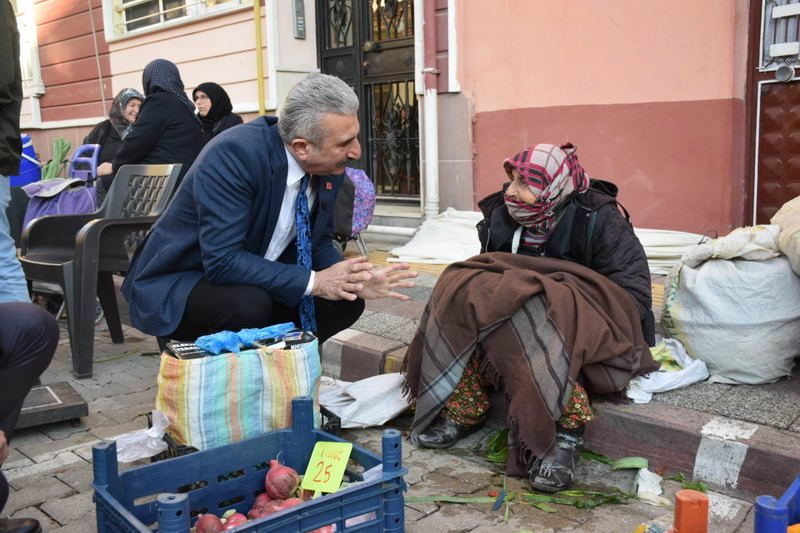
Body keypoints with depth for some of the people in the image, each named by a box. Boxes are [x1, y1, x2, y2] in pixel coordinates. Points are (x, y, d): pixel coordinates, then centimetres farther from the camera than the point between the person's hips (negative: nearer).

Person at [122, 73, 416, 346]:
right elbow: (222, 261, -33)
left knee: (345, 303, -6)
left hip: (256, 282, 7)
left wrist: (356, 280, -16)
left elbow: (317, 244, 4)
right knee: (250, 304, -34)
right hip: (179, 282, -6)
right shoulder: (232, 155, -29)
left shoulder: (331, 165, -7)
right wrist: (314, 281, -30)